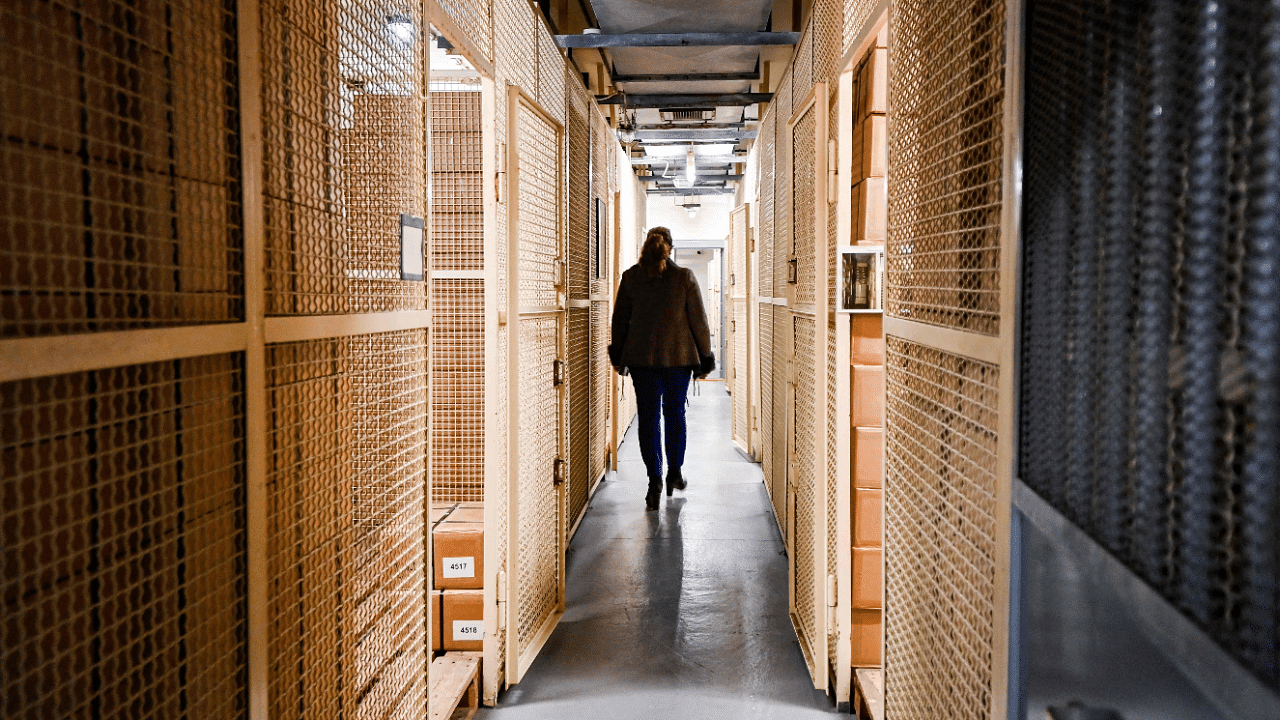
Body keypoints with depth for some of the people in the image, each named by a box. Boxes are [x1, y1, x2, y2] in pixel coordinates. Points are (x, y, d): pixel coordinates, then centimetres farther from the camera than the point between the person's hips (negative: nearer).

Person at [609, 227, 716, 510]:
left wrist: (619, 357, 16)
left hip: (641, 357, 0)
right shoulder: (685, 277, -5)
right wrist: (705, 358, 6)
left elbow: (619, 320, 5)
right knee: (675, 414, 16)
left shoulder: (631, 277, 0)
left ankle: (655, 479, -4)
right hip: (679, 356, 0)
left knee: (648, 417, 4)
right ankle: (674, 473, 25)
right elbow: (698, 320, -3)